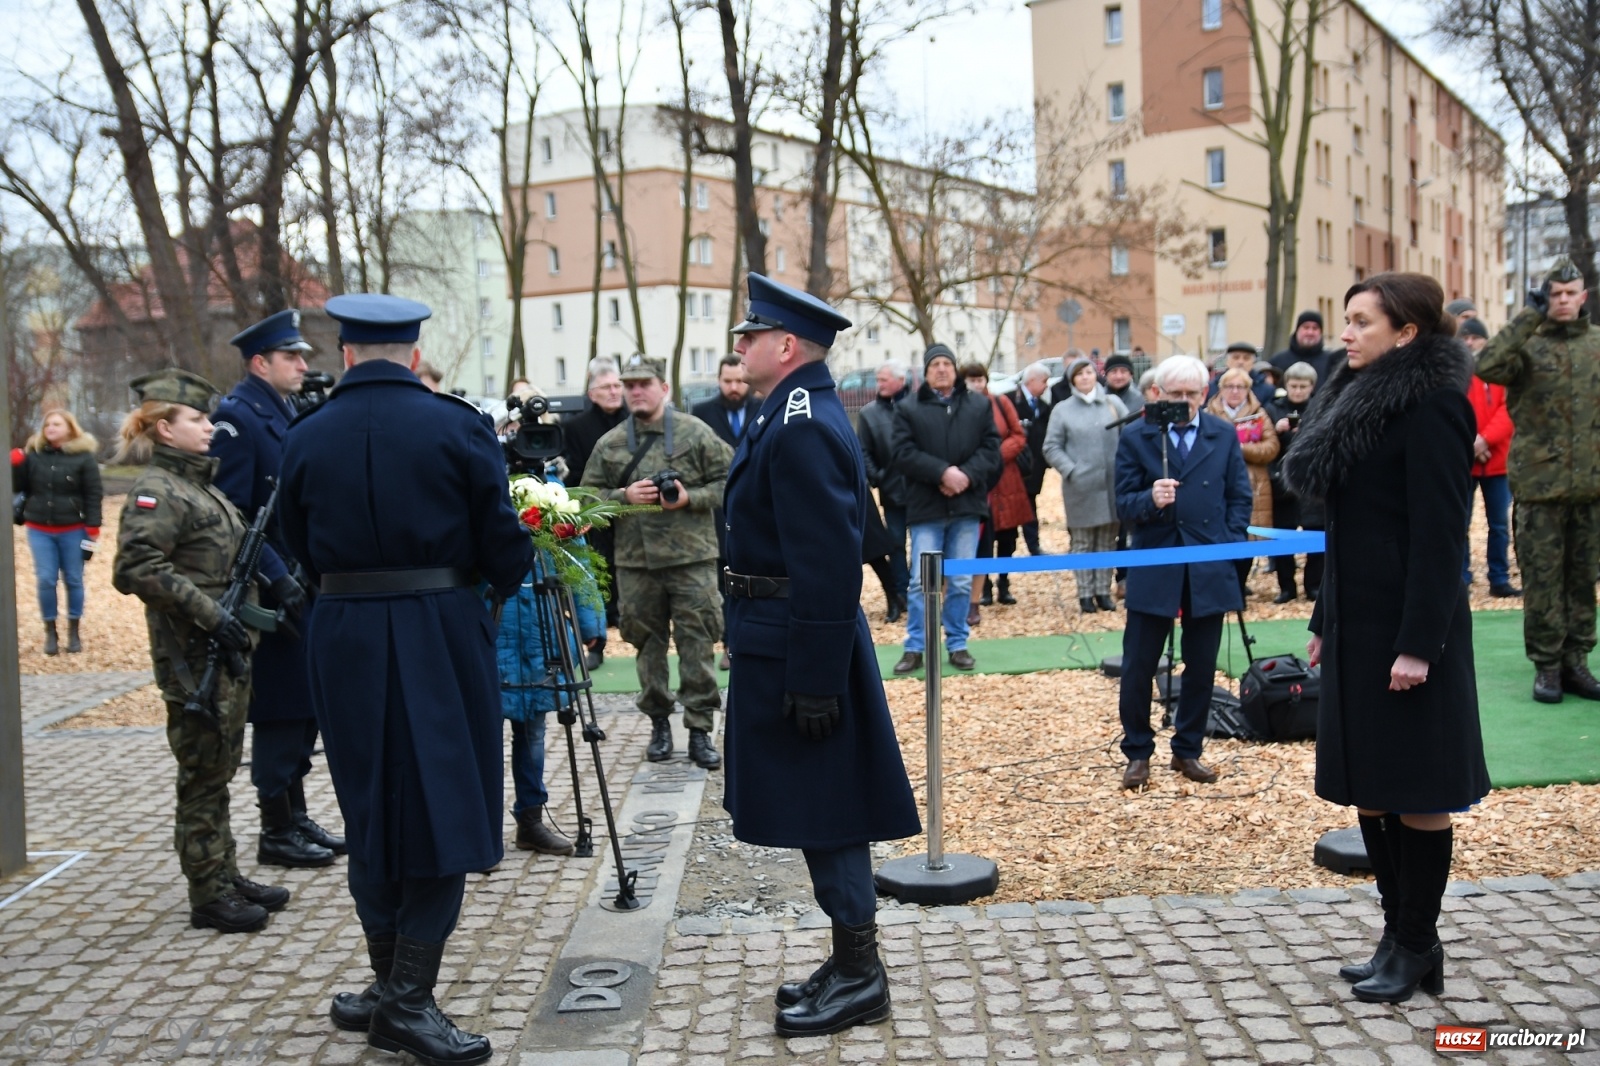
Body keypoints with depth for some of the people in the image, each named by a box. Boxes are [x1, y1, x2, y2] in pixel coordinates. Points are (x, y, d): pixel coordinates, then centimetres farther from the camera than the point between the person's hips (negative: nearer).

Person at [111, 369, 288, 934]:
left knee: (221, 767, 16)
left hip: (227, 651, 9)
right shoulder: (157, 490, -13)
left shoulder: (199, 481, 15)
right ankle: (209, 896, 10)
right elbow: (136, 568, -24)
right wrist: (208, 613, -25)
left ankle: (227, 876, 27)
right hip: (193, 658, -9)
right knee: (203, 775, 0)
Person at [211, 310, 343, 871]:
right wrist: (278, 580, -23)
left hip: (302, 586, 9)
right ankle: (276, 834, 10)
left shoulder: (285, 412, 14)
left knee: (304, 708, 15)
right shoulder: (236, 417, -13)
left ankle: (296, 818, 26)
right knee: (280, 710, -1)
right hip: (272, 594, -9)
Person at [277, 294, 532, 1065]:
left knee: (371, 810, 15)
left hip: (344, 636, 3)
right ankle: (408, 1002, 3)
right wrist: (501, 584, 15)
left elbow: (299, 546, 10)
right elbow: (502, 540, -5)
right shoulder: (457, 427, -7)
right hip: (439, 631, -3)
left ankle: (388, 986, 25)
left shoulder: (305, 437, 2)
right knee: (441, 808, 4)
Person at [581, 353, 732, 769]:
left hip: (692, 557, -2)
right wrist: (624, 496, -7)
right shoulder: (610, 444, 8)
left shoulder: (695, 432, 1)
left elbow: (728, 481, 1)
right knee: (648, 643, 9)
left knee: (697, 643, -2)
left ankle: (700, 729, 5)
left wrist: (690, 497, -13)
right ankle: (659, 723, 22)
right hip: (635, 560, 3)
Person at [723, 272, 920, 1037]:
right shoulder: (796, 415, 13)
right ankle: (850, 964, 27)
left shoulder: (803, 427, -19)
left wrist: (815, 681, -23)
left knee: (824, 813, 0)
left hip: (799, 649, -10)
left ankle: (859, 977, 13)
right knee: (820, 811, 16)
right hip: (785, 641, 10)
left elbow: (828, 564, -24)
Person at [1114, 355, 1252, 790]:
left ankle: (1188, 750, 25)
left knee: (1201, 667, 10)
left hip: (1209, 570, 2)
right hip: (1153, 570, -2)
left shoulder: (1224, 435, 6)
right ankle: (1137, 753, 17)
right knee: (1138, 667, 1)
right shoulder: (1135, 438, -1)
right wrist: (1150, 500, -25)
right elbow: (1123, 503, -4)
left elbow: (1239, 497, 8)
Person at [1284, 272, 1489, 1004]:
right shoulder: (1363, 400, 13)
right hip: (1358, 625, 9)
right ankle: (1400, 933, 24)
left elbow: (1440, 532, -17)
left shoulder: (1433, 405, -13)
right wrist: (1325, 621, 17)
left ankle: (1417, 947, 16)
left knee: (1412, 788, 2)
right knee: (1368, 784, 12)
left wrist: (1419, 644, -20)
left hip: (1407, 628, -9)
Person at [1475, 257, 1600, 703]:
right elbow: (1487, 366, -23)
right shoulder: (1528, 344, -1)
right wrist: (1530, 315, -19)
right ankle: (1546, 665, 10)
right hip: (1540, 482, -3)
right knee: (1542, 578, 0)